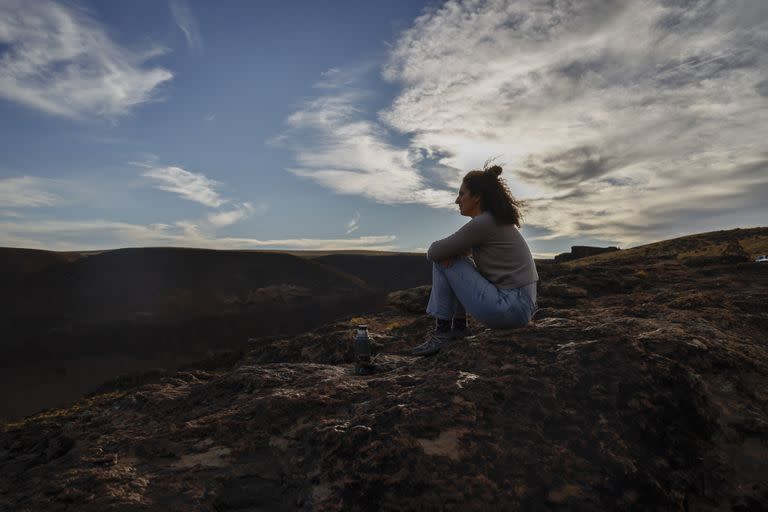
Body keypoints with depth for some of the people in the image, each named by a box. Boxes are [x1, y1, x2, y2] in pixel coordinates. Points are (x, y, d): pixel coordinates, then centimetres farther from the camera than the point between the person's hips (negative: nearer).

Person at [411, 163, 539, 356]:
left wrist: (446, 252, 11)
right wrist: (457, 251, 2)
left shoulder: (482, 223, -15)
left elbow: (434, 252, -13)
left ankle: (442, 331, 1)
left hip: (509, 309, -9)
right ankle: (459, 326, 18)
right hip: (523, 306, 9)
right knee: (449, 257, 17)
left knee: (442, 262, -5)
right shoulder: (499, 219, 13)